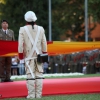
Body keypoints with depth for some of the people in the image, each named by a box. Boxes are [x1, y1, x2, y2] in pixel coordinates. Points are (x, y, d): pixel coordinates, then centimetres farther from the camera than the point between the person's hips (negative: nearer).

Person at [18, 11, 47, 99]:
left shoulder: (23, 29, -4)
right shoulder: (40, 29, 4)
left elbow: (20, 43, -6)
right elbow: (44, 43, 6)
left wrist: (20, 54, 3)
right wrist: (44, 54, 15)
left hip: (29, 56, -2)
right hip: (39, 55, 2)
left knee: (30, 75, -1)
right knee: (39, 74, 5)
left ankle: (31, 95, -1)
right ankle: (38, 94, 5)